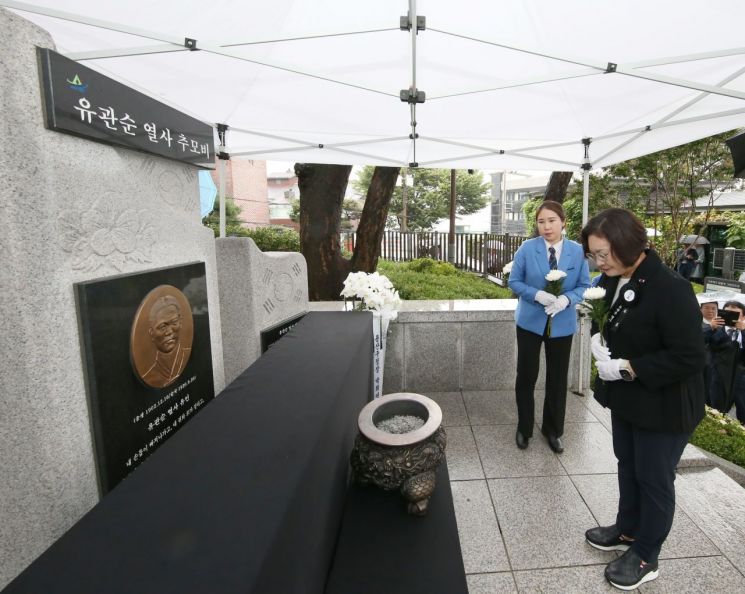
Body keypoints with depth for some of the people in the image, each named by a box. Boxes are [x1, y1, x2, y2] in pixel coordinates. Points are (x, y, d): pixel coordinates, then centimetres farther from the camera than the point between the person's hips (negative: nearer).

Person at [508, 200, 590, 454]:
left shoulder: (577, 251, -5)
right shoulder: (527, 248, -9)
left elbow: (584, 286, -1)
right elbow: (514, 282, -5)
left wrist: (567, 299, -21)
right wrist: (537, 295, -23)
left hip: (562, 324, 2)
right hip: (530, 321, -1)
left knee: (558, 379, 13)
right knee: (526, 376, 8)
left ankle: (553, 430, 34)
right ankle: (524, 429, 28)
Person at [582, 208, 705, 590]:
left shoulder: (671, 290, -27)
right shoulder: (613, 280, -3)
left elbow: (689, 358, -26)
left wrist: (626, 367, -26)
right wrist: (599, 341, -8)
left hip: (663, 407, -7)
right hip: (627, 397, 7)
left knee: (654, 479, 12)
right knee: (627, 465, 23)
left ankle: (645, 557, 33)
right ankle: (627, 530, 46)